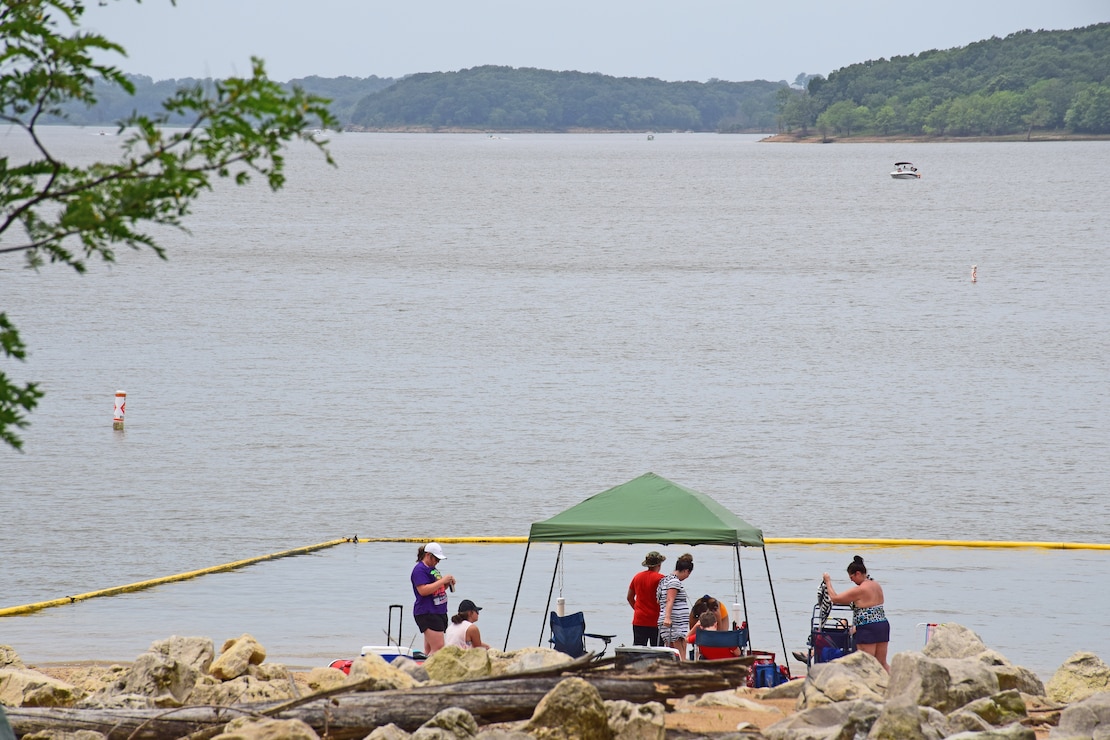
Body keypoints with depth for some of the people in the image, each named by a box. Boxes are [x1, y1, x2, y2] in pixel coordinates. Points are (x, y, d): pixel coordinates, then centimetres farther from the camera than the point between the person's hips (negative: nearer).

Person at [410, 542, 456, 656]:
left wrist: (447, 584, 9)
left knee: (429, 649, 8)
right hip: (427, 613, -10)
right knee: (438, 647, -18)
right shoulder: (420, 569, -10)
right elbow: (423, 590, -22)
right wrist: (442, 581, -19)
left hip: (439, 612, 10)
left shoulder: (433, 568, 19)